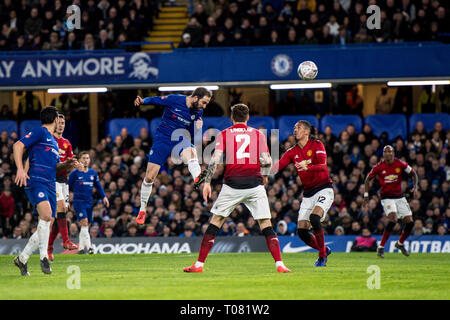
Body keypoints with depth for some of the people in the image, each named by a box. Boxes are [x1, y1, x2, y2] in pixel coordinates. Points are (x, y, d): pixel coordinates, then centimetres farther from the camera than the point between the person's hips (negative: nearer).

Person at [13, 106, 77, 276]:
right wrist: (20, 169, -19)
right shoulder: (39, 132, 3)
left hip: (50, 186, 9)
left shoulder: (54, 141, 28)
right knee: (46, 214, -29)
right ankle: (44, 257, -28)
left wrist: (67, 164, 15)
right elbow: (18, 146, -7)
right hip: (36, 181, -9)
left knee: (45, 227, 3)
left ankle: (22, 259, 14)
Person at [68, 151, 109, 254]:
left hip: (89, 202, 5)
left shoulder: (93, 173, 10)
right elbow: (68, 187, 3)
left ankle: (81, 248, 16)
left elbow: (98, 186, 19)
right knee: (84, 222, -19)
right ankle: (89, 246, -25)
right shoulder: (74, 173, -2)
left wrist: (104, 197, 8)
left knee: (86, 225, 6)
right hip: (78, 202, -5)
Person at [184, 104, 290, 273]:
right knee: (266, 224, 5)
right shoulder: (258, 134, 8)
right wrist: (264, 176, 20)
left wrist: (207, 182, 0)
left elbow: (215, 160, -4)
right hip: (255, 184, 0)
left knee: (215, 221, 9)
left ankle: (199, 264, 5)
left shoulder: (224, 135, 7)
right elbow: (266, 161, 2)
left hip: (232, 185, 0)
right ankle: (279, 264, -7)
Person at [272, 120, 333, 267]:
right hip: (308, 193, 5)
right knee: (302, 231, -6)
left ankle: (322, 256, -14)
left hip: (324, 189, -5)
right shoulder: (293, 152, 7)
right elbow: (277, 167, -4)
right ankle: (324, 250, 22)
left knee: (314, 218, -30)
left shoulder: (317, 145, -6)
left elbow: (323, 166, -22)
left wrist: (307, 167, -40)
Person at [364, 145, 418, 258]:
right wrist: (366, 195, 0)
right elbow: (368, 179, 5)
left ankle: (400, 243, 27)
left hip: (399, 197, 4)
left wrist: (415, 187, -8)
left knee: (410, 222, 0)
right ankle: (381, 247, -19)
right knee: (393, 219, -26)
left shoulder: (400, 164, -6)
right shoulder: (379, 166, -9)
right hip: (386, 197, -4)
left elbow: (413, 174, 6)